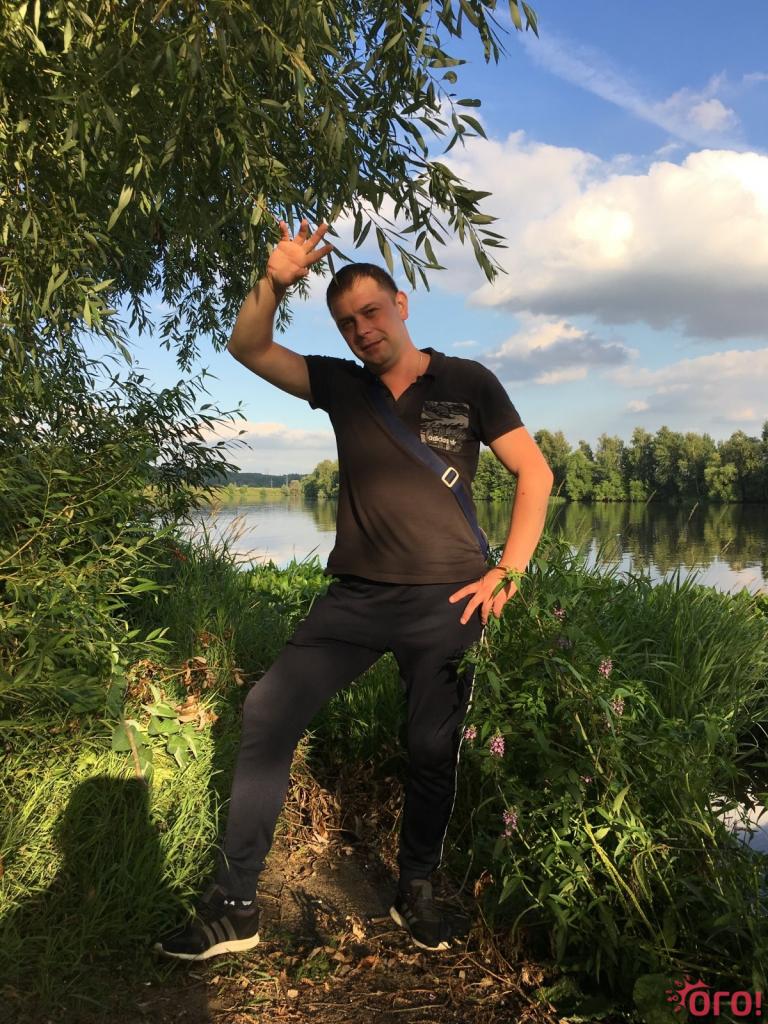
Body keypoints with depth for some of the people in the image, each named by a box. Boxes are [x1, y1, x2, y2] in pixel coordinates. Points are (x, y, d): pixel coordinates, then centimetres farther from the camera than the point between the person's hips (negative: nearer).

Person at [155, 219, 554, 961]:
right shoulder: (341, 385, 9)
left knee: (433, 749, 5)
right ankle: (234, 906, 0)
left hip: (444, 600, -2)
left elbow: (535, 473, 2)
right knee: (266, 714, -10)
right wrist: (276, 282, -17)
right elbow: (248, 348, 2)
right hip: (355, 596, 2)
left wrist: (507, 574, -6)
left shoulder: (466, 383, 2)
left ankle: (415, 891, 30)